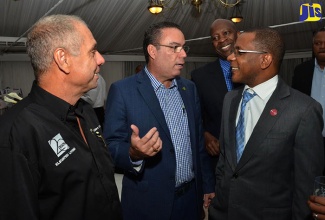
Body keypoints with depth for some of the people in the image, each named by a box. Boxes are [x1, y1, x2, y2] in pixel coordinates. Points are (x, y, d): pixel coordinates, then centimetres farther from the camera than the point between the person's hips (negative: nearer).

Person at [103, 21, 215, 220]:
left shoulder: (189, 88, 5)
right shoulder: (122, 90, -11)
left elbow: (199, 141, 9)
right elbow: (111, 146, -12)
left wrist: (208, 186, 10)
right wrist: (133, 153, -31)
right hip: (149, 202, -4)